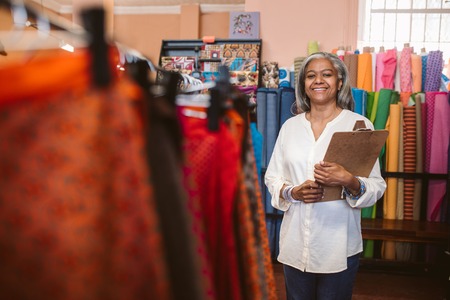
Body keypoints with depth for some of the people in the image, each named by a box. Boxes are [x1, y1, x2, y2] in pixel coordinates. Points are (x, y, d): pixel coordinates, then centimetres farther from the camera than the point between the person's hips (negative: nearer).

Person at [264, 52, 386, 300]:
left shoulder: (359, 125, -5)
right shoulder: (290, 126, 4)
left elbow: (377, 186, -6)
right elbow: (271, 177, 7)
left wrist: (350, 182, -26)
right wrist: (292, 192, -12)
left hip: (340, 246, -2)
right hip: (295, 243, 3)